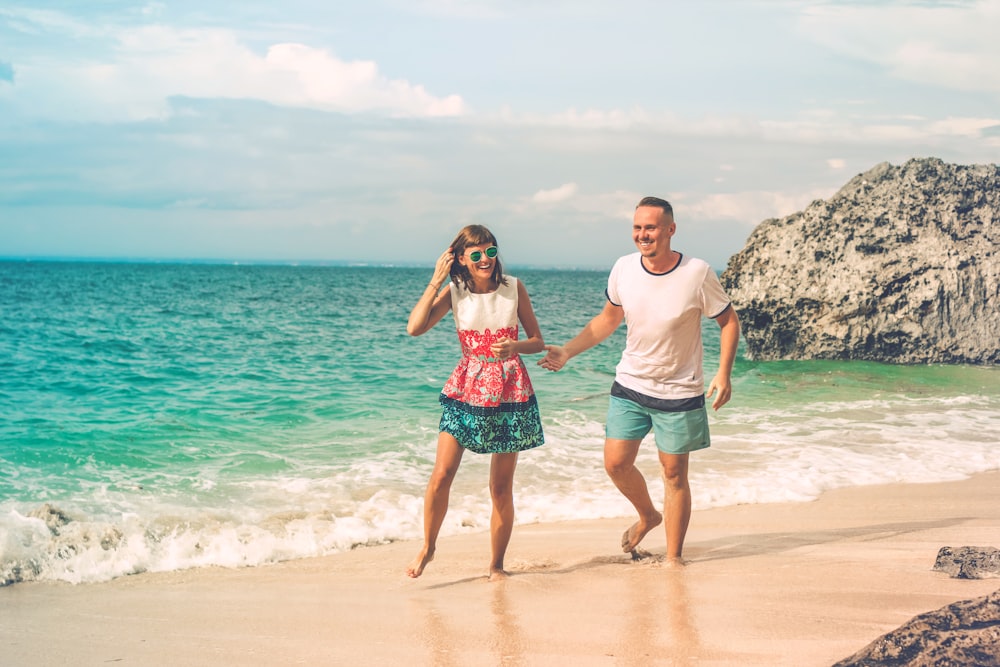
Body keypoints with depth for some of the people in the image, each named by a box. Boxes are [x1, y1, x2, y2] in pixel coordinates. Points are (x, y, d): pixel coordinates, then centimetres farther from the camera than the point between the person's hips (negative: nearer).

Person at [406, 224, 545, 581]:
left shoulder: (514, 288, 0)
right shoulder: (454, 292, -1)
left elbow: (537, 341, 4)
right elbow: (415, 328, -13)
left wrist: (514, 346, -17)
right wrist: (435, 281, -11)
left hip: (510, 392, 0)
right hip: (466, 389, 0)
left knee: (501, 488, 4)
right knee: (441, 475, -11)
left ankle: (497, 564, 18)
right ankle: (427, 547, 11)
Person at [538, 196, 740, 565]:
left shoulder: (697, 274, -16)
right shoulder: (623, 269, -6)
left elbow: (729, 321, -3)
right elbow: (608, 318, 11)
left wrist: (723, 373, -16)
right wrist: (568, 351, 0)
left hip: (679, 392, -3)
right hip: (630, 384, 3)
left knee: (674, 474, 3)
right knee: (616, 464, 2)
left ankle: (673, 559, 16)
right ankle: (647, 516, 33)